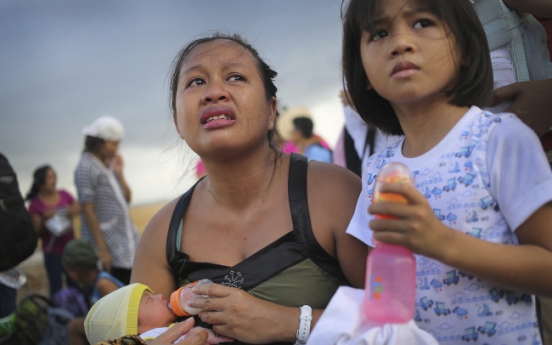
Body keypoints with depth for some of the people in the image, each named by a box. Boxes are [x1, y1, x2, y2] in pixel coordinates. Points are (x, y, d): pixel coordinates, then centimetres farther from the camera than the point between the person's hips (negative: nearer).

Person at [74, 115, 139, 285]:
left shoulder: (109, 165, 13)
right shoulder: (86, 168, -9)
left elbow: (127, 199, 15)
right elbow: (88, 210, -13)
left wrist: (119, 173, 0)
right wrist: (102, 249, -16)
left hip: (127, 245, 8)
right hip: (109, 248, -8)